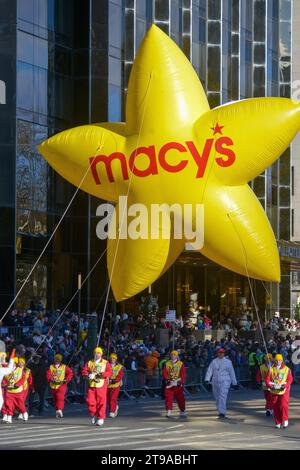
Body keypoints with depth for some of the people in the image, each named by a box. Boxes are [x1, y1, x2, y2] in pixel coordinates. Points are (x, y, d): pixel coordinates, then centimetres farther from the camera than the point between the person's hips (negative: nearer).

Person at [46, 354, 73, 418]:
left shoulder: (64, 367, 7)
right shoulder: (51, 367, 12)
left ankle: (59, 410, -32)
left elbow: (70, 373, 3)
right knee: (55, 400, 9)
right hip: (53, 386, 4)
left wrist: (66, 380, -11)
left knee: (60, 398, -21)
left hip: (61, 385, -4)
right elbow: (48, 375, -1)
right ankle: (57, 411, 22)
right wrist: (53, 380, -17)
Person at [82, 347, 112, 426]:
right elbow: (84, 371, 5)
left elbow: (109, 372, -6)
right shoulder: (89, 363, 14)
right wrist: (88, 375, -15)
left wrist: (101, 374, -21)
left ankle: (101, 418, 5)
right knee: (90, 401, -6)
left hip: (101, 386, -2)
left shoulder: (105, 363, 6)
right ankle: (94, 415, 16)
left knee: (101, 402, -4)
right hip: (91, 386, 2)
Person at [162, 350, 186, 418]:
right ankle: (169, 412, -7)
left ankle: (182, 412, 18)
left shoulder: (181, 364, 1)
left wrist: (180, 381, -17)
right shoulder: (167, 364, 10)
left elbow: (183, 374, -5)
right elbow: (164, 373, 4)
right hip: (169, 384, 2)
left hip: (178, 384, -2)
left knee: (180, 398, 5)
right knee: (168, 398, -8)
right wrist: (167, 379, -12)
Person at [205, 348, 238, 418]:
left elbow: (231, 372, 9)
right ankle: (221, 411, 28)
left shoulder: (228, 362, 5)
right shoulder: (214, 362, 9)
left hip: (225, 381, -3)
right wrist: (207, 379, -14)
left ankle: (222, 412, -22)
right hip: (215, 382, 3)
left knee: (223, 396, -18)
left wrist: (234, 383, 10)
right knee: (217, 397, 11)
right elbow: (209, 371, 0)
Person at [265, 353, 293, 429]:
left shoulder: (286, 369, 0)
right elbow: (267, 379, 0)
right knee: (276, 407, 4)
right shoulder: (271, 369, 3)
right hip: (274, 391, 2)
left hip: (284, 391, -2)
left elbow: (290, 379, -3)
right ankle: (278, 423, 15)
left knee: (283, 405, -17)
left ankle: (285, 420, -4)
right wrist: (270, 385, -20)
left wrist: (285, 386, -19)